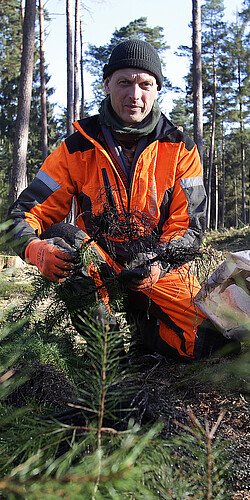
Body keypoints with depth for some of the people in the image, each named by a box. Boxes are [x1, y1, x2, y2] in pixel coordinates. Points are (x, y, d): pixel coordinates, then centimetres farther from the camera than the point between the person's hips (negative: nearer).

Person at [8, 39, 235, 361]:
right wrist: (35, 248, -33)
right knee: (60, 235, -32)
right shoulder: (77, 149, -5)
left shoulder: (180, 149, -3)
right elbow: (26, 212, -8)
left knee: (206, 343, -19)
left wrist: (159, 265, -29)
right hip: (99, 261, 0)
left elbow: (189, 225, -7)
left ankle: (139, 313, 11)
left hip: (162, 265, 1)